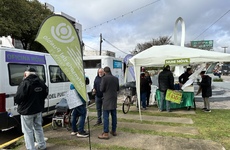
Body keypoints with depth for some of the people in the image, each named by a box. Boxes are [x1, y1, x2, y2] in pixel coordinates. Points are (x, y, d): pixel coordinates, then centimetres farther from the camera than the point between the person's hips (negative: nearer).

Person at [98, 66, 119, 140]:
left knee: (106, 117, -1)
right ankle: (114, 131, 24)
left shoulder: (104, 78, -13)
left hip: (107, 100, -6)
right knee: (114, 115, 14)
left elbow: (101, 89, -12)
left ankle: (106, 133, 2)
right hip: (114, 99, 6)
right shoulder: (116, 78, 4)